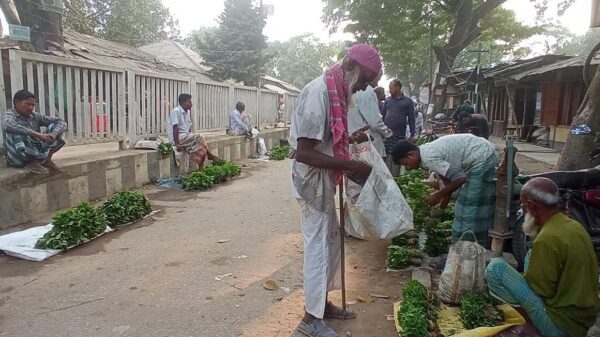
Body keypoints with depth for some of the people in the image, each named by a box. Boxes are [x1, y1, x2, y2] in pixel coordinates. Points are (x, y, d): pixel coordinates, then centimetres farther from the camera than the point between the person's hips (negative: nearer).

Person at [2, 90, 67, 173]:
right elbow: (8, 126, -35)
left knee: (54, 126, -1)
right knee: (14, 132, -32)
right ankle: (44, 159, -18)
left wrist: (54, 134, -20)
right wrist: (38, 134, -41)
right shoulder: (10, 115, -9)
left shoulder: (35, 116, 6)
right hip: (18, 158, -5)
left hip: (36, 153, 5)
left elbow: (61, 122, 3)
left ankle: (46, 158, -11)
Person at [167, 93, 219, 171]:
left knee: (201, 149, -12)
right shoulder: (176, 111, -13)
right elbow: (175, 128, -20)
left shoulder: (188, 112, 12)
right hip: (178, 138, -8)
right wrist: (177, 144, -24)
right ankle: (209, 155, -8)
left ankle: (201, 169, -12)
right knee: (199, 138, -23)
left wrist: (191, 138, 0)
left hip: (186, 137, 8)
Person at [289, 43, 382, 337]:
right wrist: (351, 166, -25)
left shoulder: (334, 91, 8)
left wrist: (351, 139, 6)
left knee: (330, 241, 17)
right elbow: (304, 152, -28)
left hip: (324, 181, 10)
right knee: (317, 246, 0)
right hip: (313, 181, -10)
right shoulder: (318, 92, -22)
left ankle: (322, 302, 34)